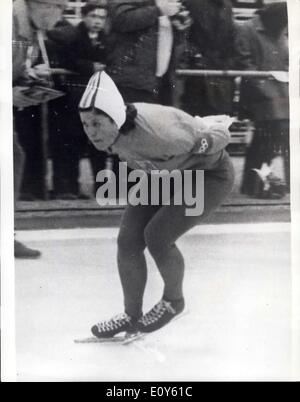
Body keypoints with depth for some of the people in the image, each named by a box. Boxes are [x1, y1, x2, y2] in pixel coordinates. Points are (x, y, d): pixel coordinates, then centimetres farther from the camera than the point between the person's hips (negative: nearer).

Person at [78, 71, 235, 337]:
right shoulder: (110, 127, -17)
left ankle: (173, 300, 8)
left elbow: (218, 136, -22)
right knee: (128, 242, -5)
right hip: (166, 175, 7)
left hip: (210, 175, -7)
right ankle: (132, 317, 12)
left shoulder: (157, 133, -39)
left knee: (157, 237, -20)